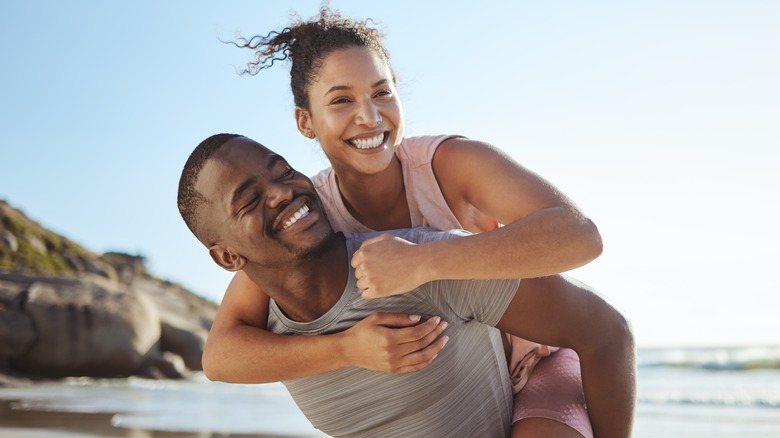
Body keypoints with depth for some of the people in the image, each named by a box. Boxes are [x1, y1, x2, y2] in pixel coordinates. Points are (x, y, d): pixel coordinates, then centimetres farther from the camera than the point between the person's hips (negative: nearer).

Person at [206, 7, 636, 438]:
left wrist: (421, 262, -52)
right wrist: (349, 348, -39)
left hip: (548, 358, -4)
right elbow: (220, 356, -23)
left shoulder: (452, 161, -29)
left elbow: (580, 236, -44)